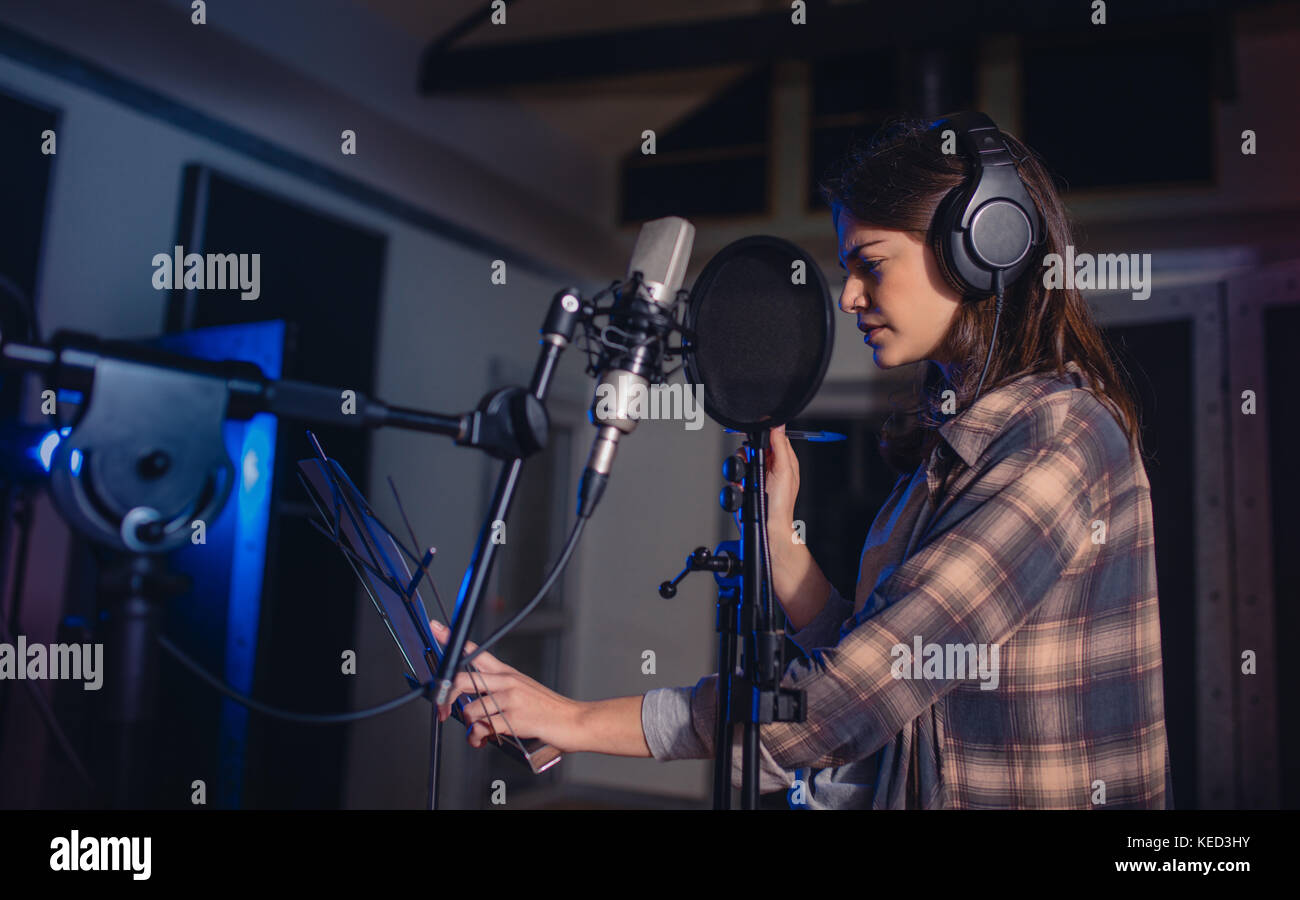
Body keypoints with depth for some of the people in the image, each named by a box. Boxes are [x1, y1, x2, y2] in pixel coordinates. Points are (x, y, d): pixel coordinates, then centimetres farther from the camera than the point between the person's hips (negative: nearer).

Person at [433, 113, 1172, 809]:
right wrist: (775, 533, 1)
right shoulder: (951, 437, 8)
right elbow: (888, 671, 10)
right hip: (917, 791, 6)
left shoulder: (1062, 439, -15)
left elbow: (851, 696, -21)